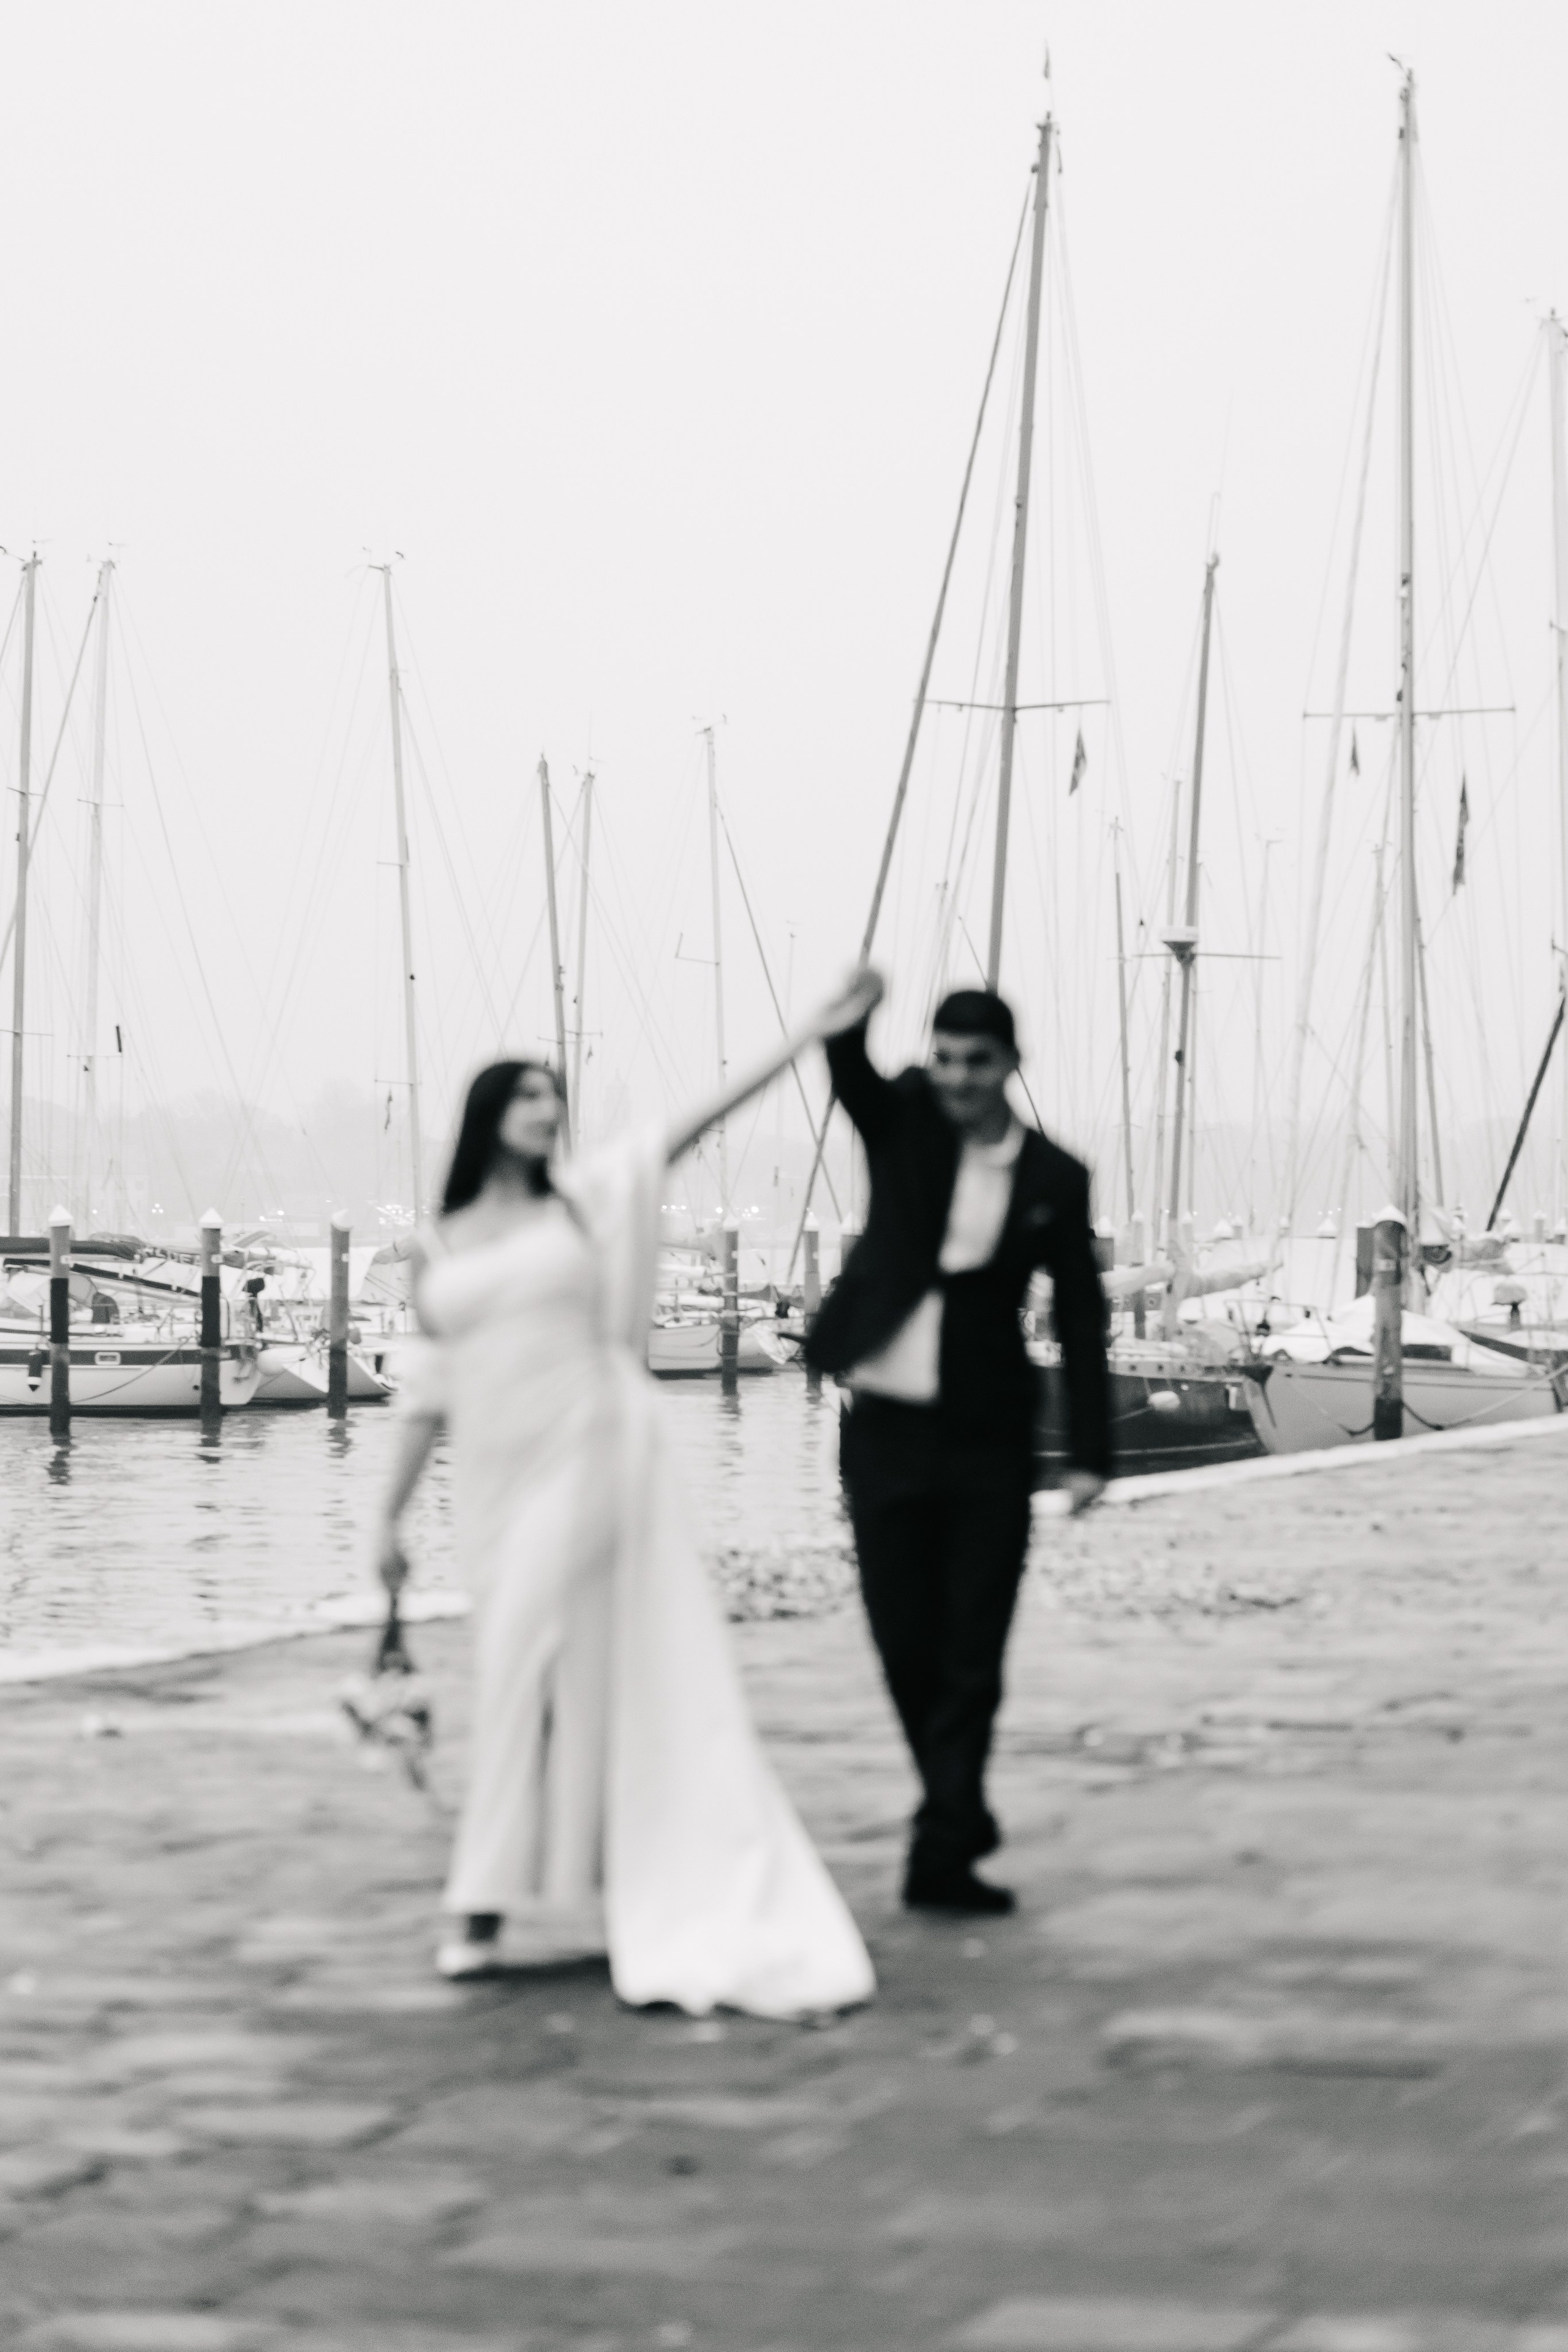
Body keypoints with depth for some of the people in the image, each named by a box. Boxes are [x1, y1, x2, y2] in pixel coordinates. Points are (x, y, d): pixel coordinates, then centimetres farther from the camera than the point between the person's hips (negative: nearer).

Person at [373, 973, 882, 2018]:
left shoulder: (584, 1199, 5)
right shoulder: (442, 1248, 12)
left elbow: (696, 1124, 0)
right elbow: (433, 1388, 15)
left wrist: (812, 1034, -5)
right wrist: (392, 1514, 12)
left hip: (589, 1455, -3)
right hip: (496, 1482, 3)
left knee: (528, 1668, -12)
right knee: (567, 1688, 5)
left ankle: (488, 1903, -8)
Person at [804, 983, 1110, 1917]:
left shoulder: (1054, 1180, 0)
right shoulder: (902, 1123, 1)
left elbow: (1082, 1320, 4)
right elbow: (848, 1071, -19)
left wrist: (1092, 1452, 0)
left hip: (990, 1439, -1)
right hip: (888, 1426, 1)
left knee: (972, 1649, -3)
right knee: (907, 1640, 6)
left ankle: (945, 1849, -1)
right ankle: (958, 1815, 24)